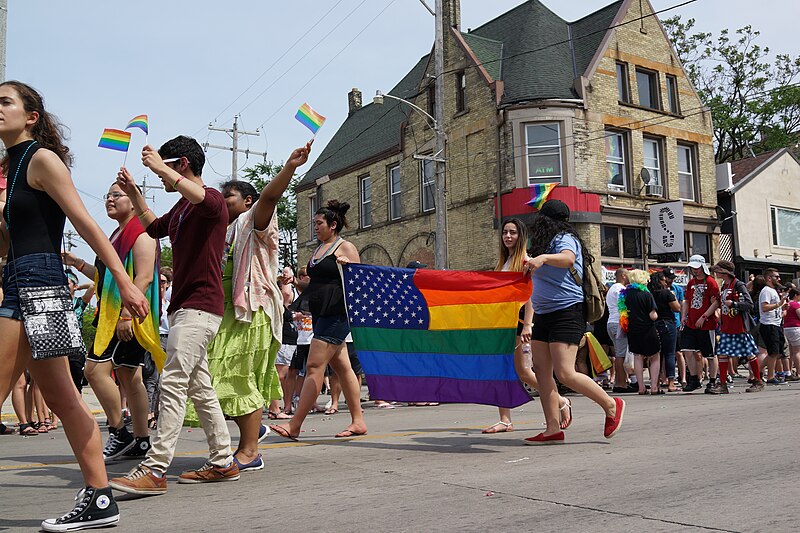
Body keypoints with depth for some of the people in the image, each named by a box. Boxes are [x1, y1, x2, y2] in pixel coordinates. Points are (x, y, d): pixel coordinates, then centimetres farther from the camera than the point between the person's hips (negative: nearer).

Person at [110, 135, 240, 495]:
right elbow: (154, 227, 39)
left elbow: (205, 199, -33)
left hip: (200, 307, -10)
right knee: (199, 387, 10)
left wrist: (163, 168, -30)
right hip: (182, 306, 10)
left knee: (172, 382, -15)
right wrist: (133, 192, 29)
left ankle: (155, 470, -15)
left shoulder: (212, 200, -7)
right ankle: (223, 462, 16)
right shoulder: (180, 208, 21)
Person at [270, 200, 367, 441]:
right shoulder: (318, 249, 20)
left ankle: (294, 425, -10)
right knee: (341, 366, 9)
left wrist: (348, 267, -27)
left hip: (336, 313, -9)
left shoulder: (345, 247, -4)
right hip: (321, 313, 9)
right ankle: (358, 421, 14)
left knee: (315, 366, -11)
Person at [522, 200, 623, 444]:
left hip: (567, 312, -10)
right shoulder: (551, 242, 21)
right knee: (541, 370, 0)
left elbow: (567, 259, -32)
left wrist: (543, 258, -46)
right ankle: (553, 429, 2)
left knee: (565, 373, -15)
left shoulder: (565, 239, -7)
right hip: (544, 314, 10)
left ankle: (611, 405, 5)